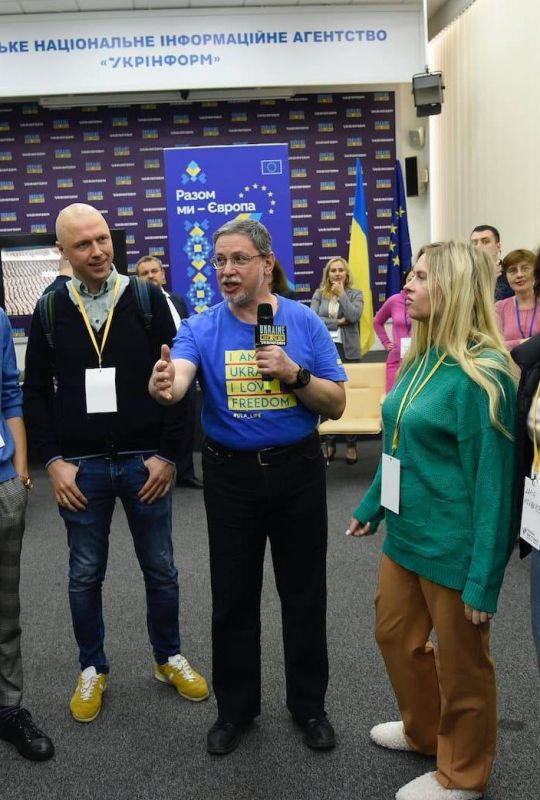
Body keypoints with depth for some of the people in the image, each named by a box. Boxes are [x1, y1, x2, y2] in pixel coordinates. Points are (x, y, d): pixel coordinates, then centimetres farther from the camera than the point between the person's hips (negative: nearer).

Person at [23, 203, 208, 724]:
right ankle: (92, 669, 32)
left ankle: (169, 658, 33)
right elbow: (35, 393, 4)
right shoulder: (50, 311, 1)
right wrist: (53, 461, -5)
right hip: (81, 467, 1)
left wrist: (167, 453, -7)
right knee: (85, 575, 13)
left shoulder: (147, 300, -2)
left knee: (160, 569, 13)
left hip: (144, 462, 0)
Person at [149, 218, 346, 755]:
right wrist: (164, 387, -49)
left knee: (304, 594, 11)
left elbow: (336, 405, -3)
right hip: (230, 475, 0)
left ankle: (309, 703, 33)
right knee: (233, 597, 11)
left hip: (297, 470, 0)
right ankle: (235, 707, 32)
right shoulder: (200, 329, -4)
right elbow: (177, 376, -25)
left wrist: (293, 373, -20)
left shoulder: (305, 323, -3)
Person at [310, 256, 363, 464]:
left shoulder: (355, 294, 6)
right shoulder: (319, 294, 8)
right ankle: (329, 444, 15)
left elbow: (354, 317, -12)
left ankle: (351, 445, 10)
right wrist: (337, 322, -9)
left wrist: (341, 294, -9)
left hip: (348, 350, -1)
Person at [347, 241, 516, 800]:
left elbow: (492, 479, -20)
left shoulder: (480, 373, -20)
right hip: (406, 533, 9)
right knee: (394, 634, 22)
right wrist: (372, 506, 22)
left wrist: (484, 577, -19)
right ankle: (424, 731, 48)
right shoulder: (421, 359, 7)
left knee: (460, 662, 11)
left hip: (453, 545, -8)